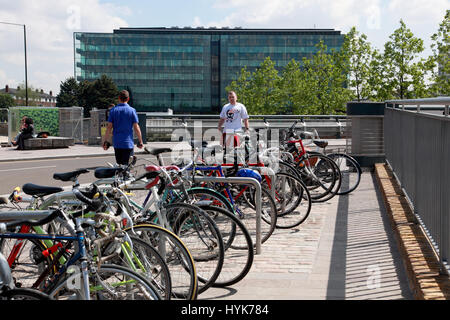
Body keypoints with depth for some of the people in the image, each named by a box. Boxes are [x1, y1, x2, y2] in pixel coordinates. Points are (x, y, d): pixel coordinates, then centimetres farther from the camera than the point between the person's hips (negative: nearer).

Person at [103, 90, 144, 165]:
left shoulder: (113, 110, 1)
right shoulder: (132, 110, -3)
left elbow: (109, 127, -2)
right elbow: (136, 128, -5)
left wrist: (106, 141, 4)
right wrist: (140, 141, 4)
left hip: (116, 143, 2)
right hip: (128, 143, -2)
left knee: (119, 165, 14)